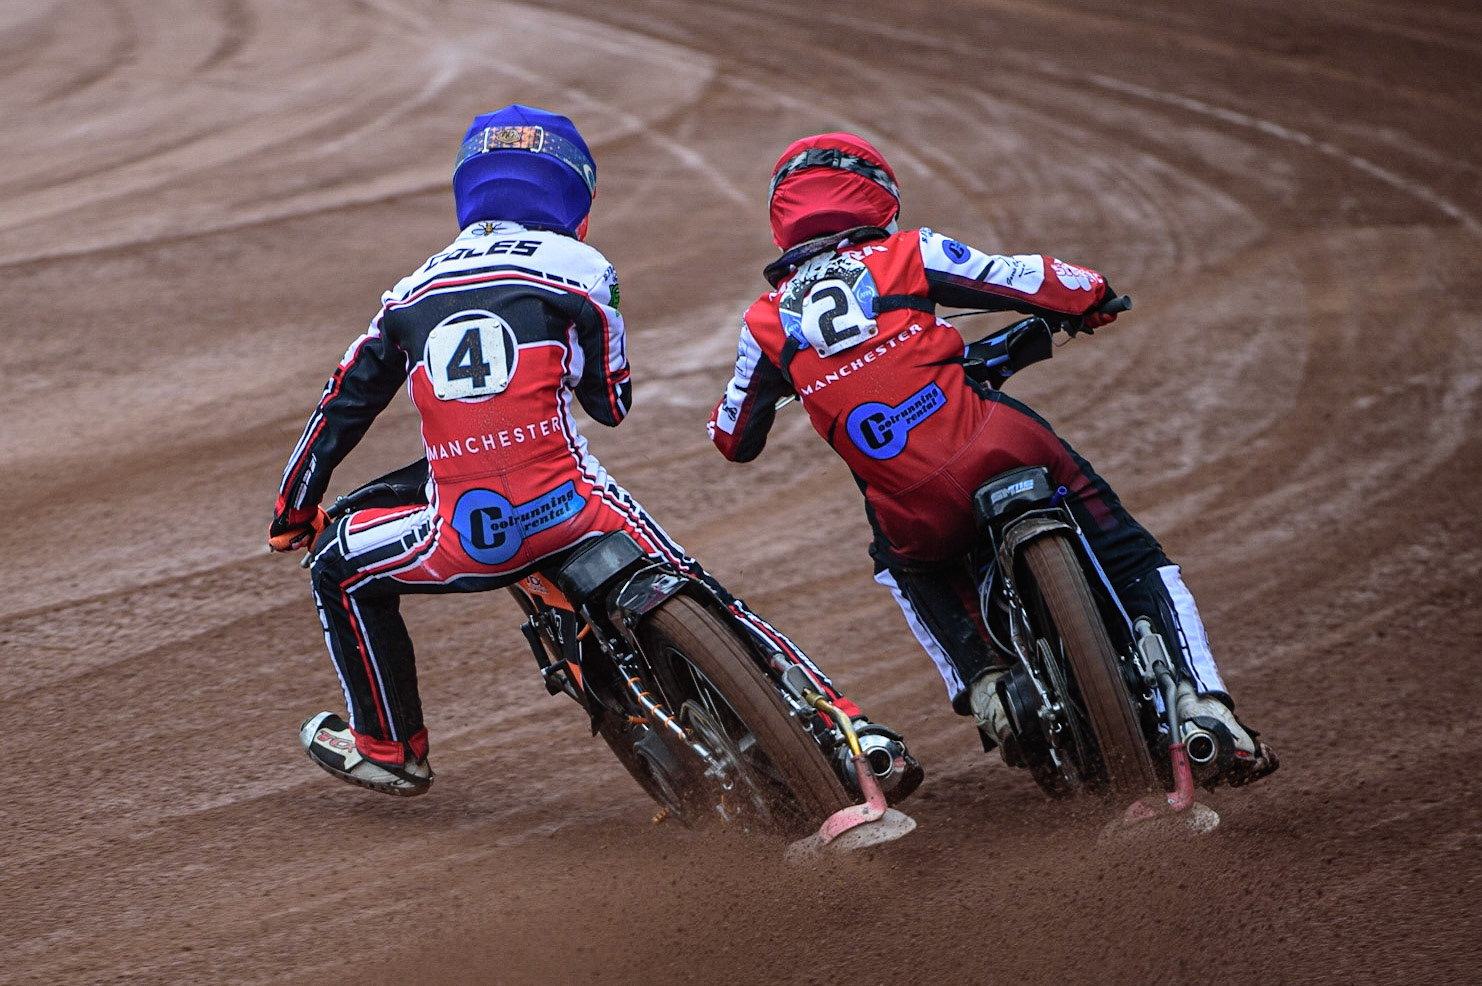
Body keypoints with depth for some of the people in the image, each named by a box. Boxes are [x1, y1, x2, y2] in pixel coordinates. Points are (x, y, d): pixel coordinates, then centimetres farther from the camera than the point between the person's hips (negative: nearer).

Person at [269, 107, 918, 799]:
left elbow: (343, 405, 24)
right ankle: (847, 730, 5)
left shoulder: (413, 292, 19)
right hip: (571, 505, -1)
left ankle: (389, 746, 32)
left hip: (467, 540, 1)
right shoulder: (579, 270, 9)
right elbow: (613, 403, 18)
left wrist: (294, 511, 36)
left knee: (342, 567, 27)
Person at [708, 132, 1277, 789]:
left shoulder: (765, 322, 12)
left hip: (914, 519, 2)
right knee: (1139, 567, 15)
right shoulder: (906, 256, 6)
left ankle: (980, 685, 18)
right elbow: (1034, 282, 4)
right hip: (1003, 453, -2)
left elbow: (734, 440, 24)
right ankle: (1204, 709, 1)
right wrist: (1087, 295, 28)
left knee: (902, 563, 39)